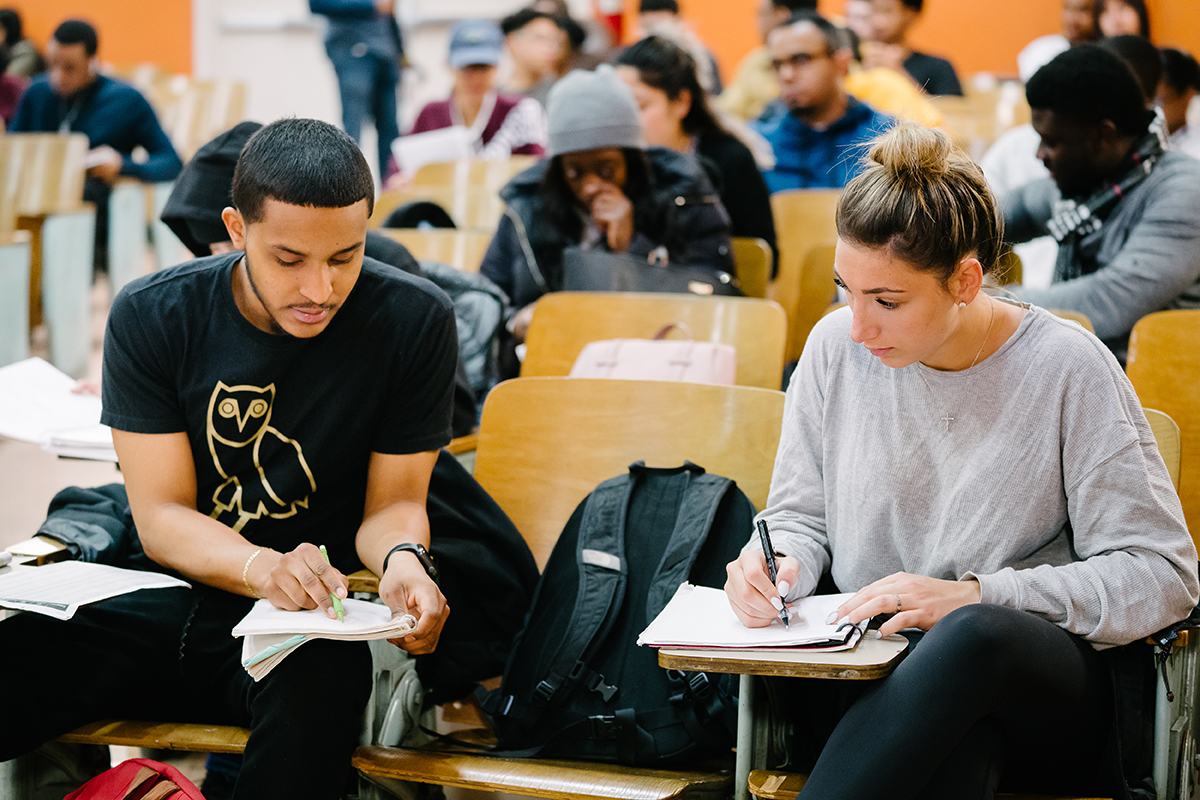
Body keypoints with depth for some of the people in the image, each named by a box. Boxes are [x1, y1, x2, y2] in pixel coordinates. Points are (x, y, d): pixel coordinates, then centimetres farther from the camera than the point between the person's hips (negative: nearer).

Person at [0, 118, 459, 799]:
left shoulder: (415, 321, -6)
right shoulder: (150, 317, -4)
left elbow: (393, 502, 0)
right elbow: (162, 517, -7)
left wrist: (401, 557, -25)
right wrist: (261, 569, -28)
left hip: (310, 618, -1)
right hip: (163, 601, 2)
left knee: (315, 694, -38)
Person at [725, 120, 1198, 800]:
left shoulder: (1068, 369, -7)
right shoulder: (836, 347, 4)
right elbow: (801, 516, 17)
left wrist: (972, 597, -18)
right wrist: (778, 563, -9)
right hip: (860, 677, 1)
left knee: (972, 637, -41)